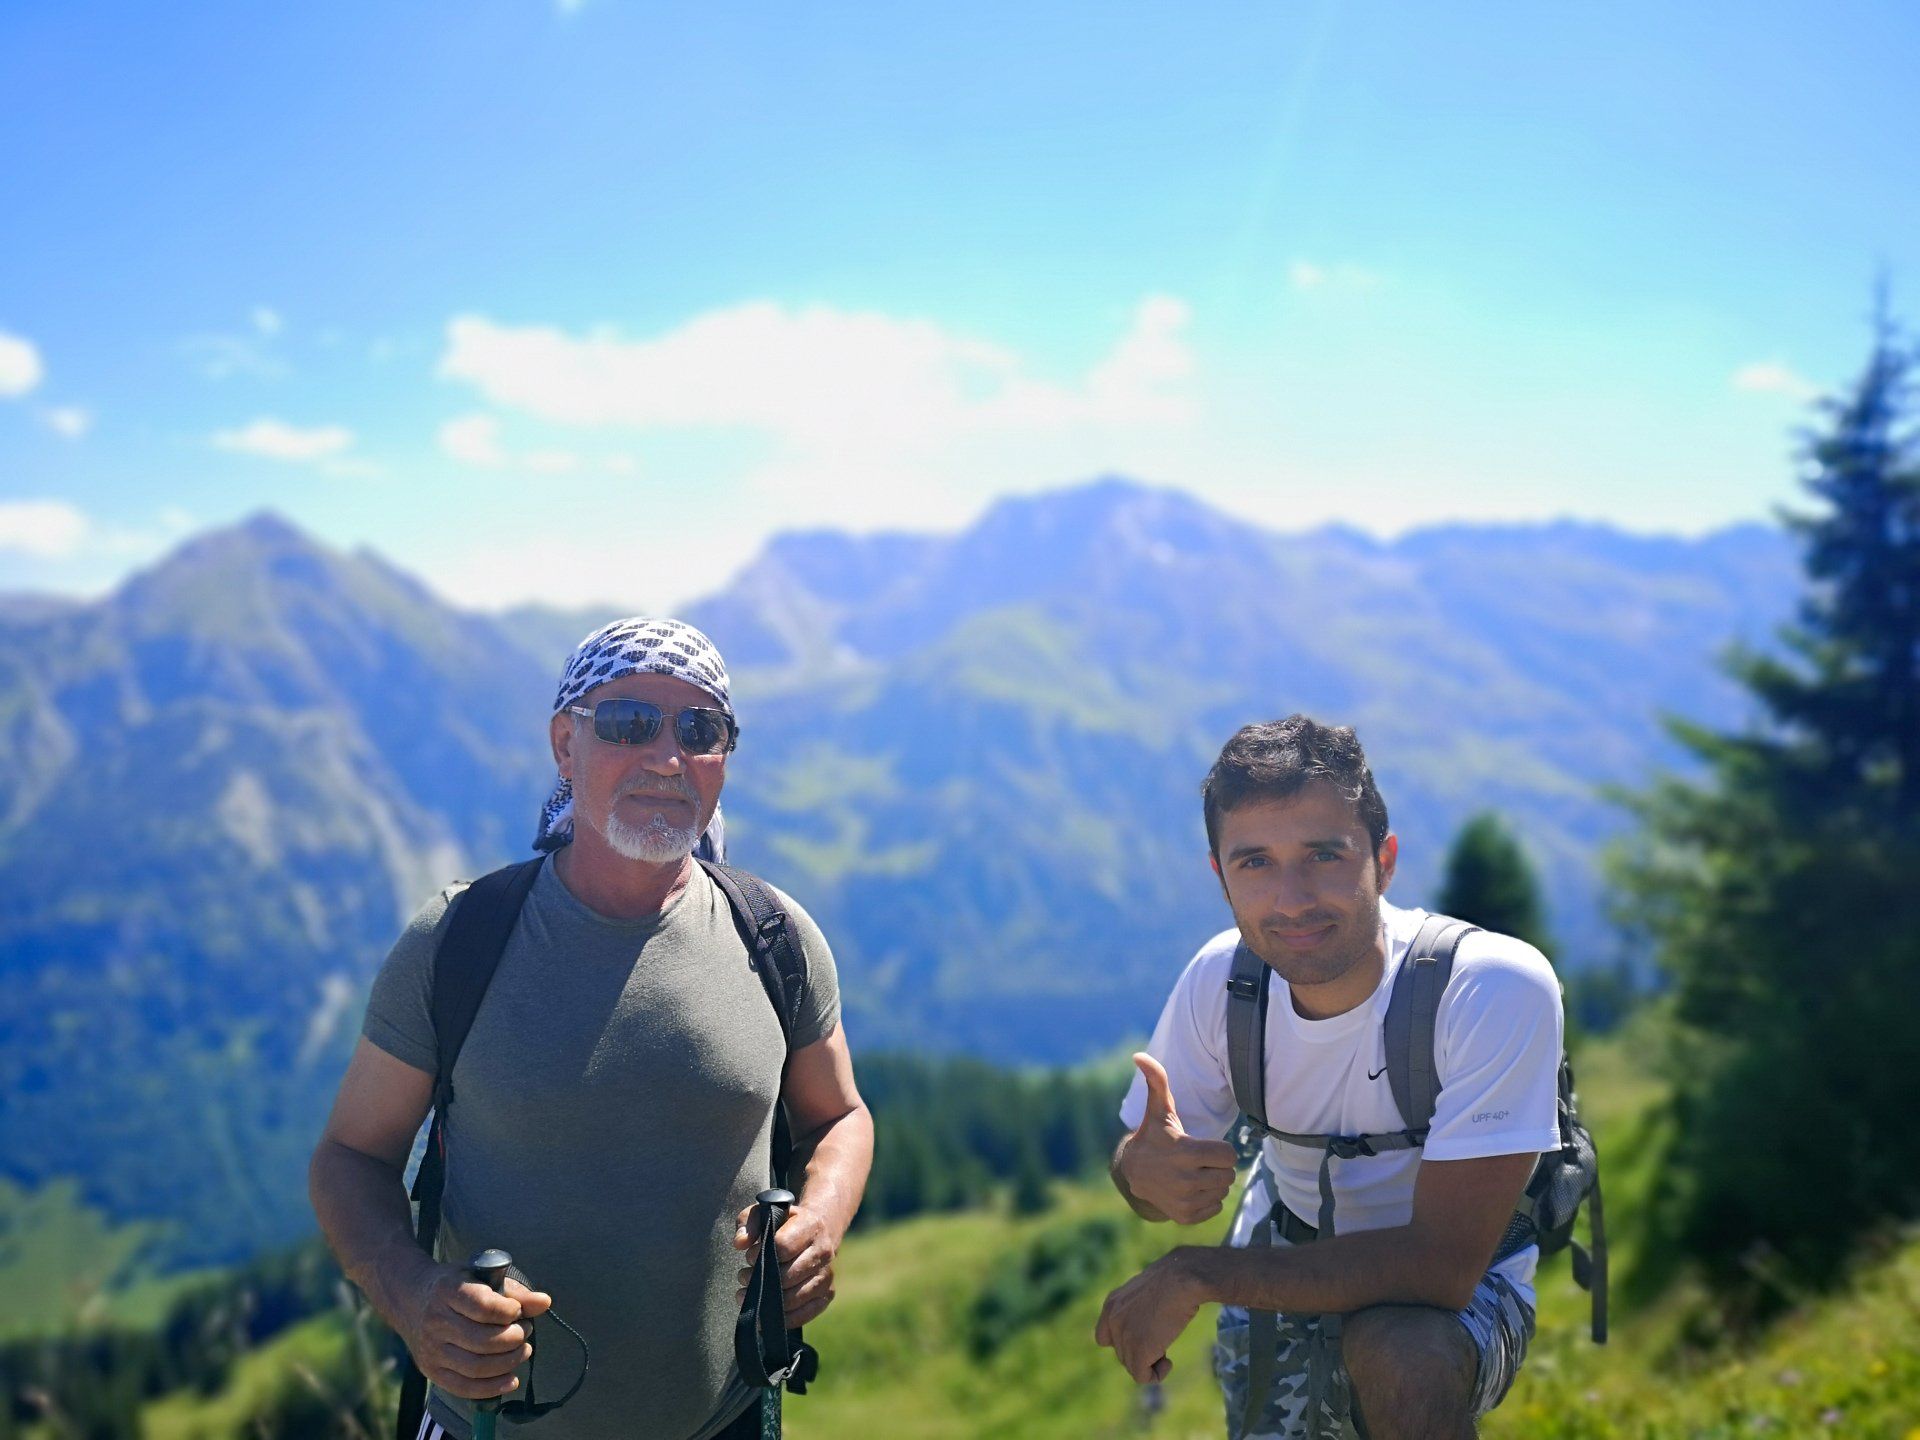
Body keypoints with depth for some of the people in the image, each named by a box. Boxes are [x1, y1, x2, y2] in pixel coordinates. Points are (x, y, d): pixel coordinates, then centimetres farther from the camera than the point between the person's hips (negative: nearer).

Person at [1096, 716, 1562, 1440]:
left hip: (1456, 1290, -5)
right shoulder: (1220, 975, -15)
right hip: (1284, 1271, 5)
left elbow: (1442, 1263, -31)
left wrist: (1195, 1272, -30)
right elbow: (1140, 1155, -3)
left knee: (1398, 1354, -34)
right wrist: (1144, 1169, -30)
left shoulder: (1498, 989, -30)